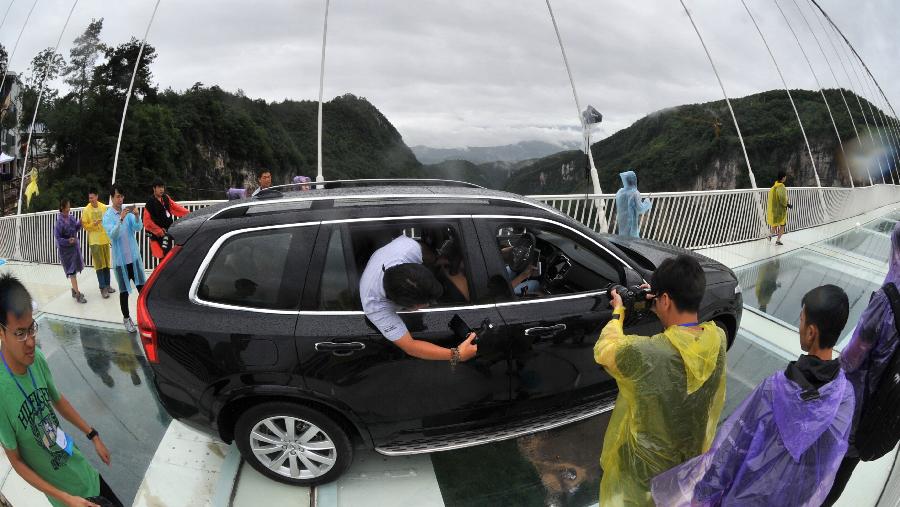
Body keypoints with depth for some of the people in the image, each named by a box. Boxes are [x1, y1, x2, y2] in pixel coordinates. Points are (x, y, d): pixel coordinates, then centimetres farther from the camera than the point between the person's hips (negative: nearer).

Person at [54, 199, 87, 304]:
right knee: (72, 271, -4)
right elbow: (57, 238, -15)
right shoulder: (59, 221, -18)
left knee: (75, 269, 17)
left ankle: (74, 289, 33)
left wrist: (80, 223, -4)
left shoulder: (71, 217, -1)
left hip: (75, 246, 7)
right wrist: (68, 241, -29)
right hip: (66, 249, -7)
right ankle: (78, 294, 0)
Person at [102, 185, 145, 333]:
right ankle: (126, 318, 21)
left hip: (134, 256, 2)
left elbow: (138, 229, -9)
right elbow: (112, 235, -20)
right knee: (124, 291, 6)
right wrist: (121, 219, -33)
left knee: (142, 287, 3)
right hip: (120, 259, -2)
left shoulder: (128, 211, 1)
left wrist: (137, 216, -28)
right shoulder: (107, 216, -6)